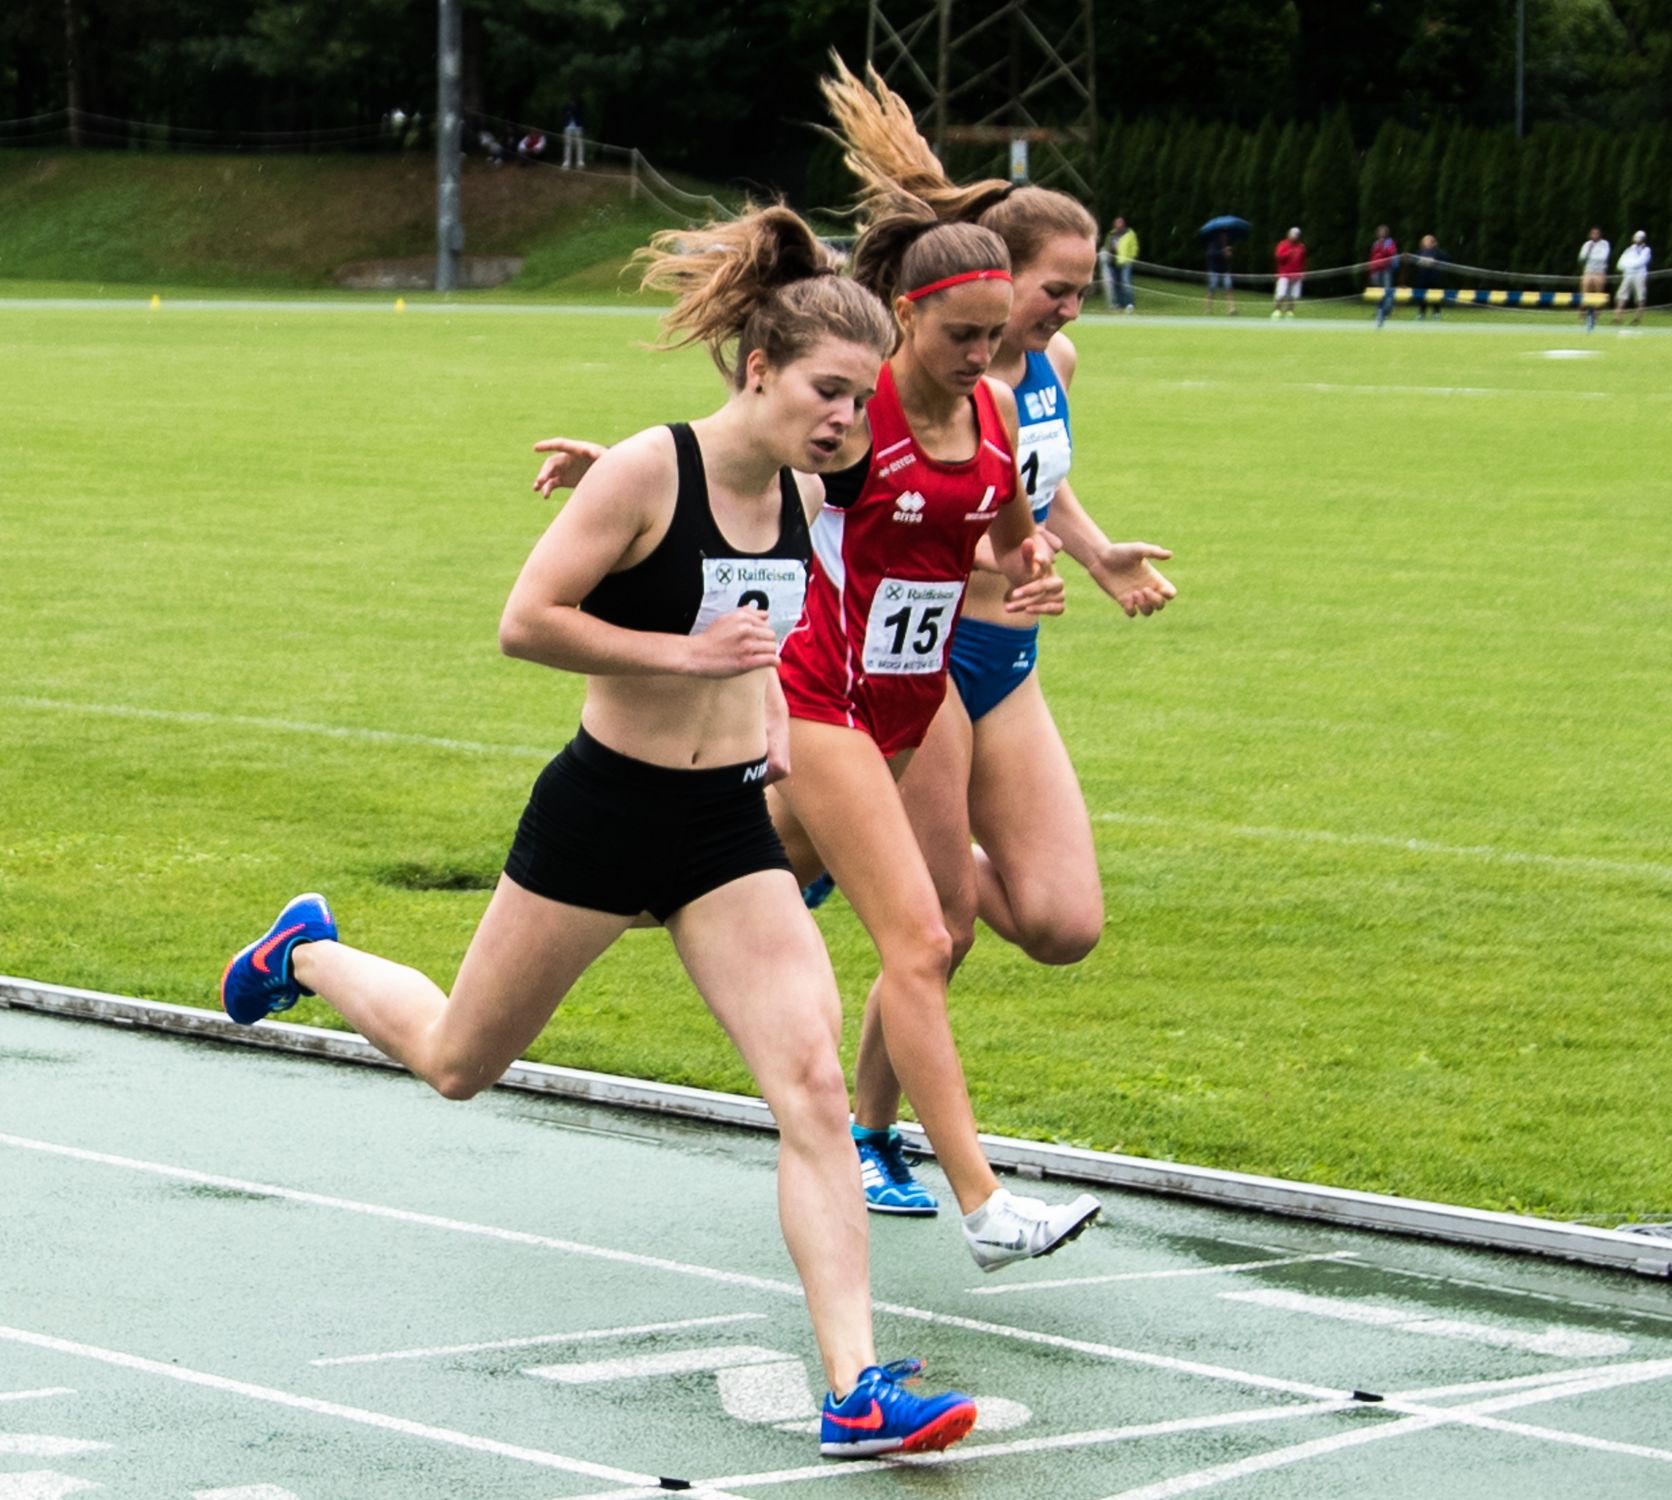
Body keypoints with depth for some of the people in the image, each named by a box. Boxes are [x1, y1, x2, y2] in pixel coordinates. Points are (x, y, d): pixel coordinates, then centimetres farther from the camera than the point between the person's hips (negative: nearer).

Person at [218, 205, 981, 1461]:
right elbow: (526, 620, -19)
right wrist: (684, 656, -25)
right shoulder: (647, 471, -20)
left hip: (730, 826, 5)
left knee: (812, 1080, -14)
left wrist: (767, 706, 6)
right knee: (458, 1064, 16)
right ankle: (310, 954, 49)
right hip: (605, 809, -4)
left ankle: (857, 1388, -15)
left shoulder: (800, 494, 1)